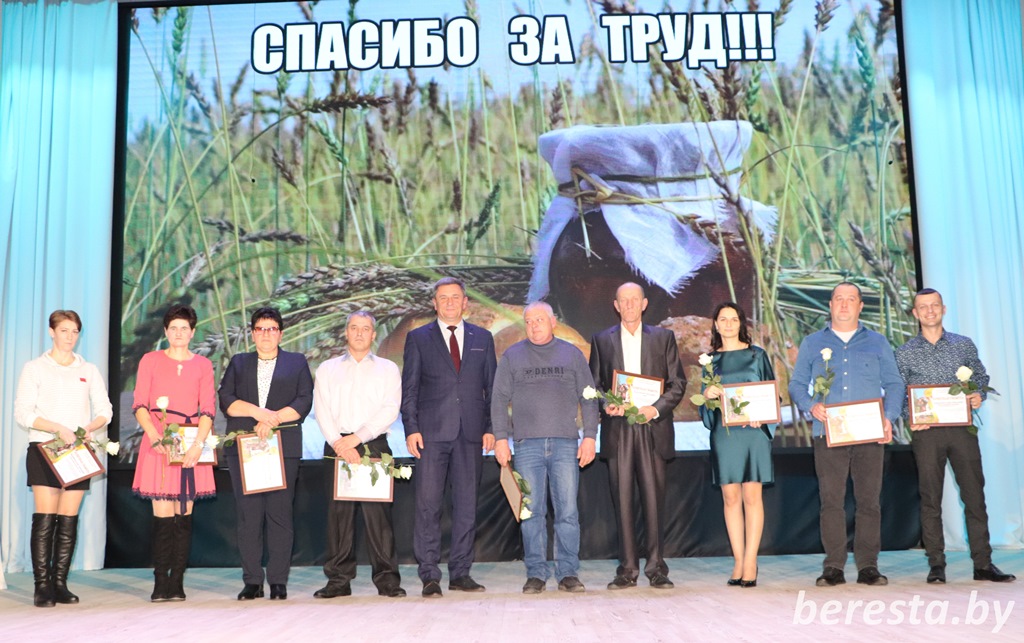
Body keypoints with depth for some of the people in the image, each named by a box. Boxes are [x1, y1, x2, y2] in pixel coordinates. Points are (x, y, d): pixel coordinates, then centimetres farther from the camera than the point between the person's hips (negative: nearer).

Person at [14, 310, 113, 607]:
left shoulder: (88, 370, 13)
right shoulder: (35, 368, 4)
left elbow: (104, 410, 11)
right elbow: (23, 412, -5)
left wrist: (89, 428, -11)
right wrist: (58, 429, -18)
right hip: (44, 449, -3)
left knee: (68, 521, 1)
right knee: (44, 519, -9)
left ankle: (60, 585, 6)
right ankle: (42, 586, -5)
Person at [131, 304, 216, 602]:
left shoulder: (202, 365, 10)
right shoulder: (150, 360, 9)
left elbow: (208, 409, 2)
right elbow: (139, 404, 1)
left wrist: (198, 444, -13)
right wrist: (155, 436, -15)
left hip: (191, 445, 1)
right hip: (158, 443, -1)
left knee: (184, 515, 1)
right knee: (163, 515, -5)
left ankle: (177, 583, 5)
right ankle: (160, 584, 0)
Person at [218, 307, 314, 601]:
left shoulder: (297, 362, 14)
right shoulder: (238, 363, 18)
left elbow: (304, 402, 2)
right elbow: (226, 400, 5)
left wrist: (273, 419, -10)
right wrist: (257, 411, -10)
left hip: (283, 448, -1)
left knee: (280, 515, -4)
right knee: (248, 516, -1)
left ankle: (278, 582, 2)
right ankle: (252, 582, 5)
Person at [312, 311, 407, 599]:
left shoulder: (388, 369, 11)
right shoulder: (327, 369, 16)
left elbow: (390, 410, -1)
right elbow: (323, 411, 5)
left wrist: (356, 438, -10)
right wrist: (339, 443, -10)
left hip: (374, 444, -1)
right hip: (337, 446, 2)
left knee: (378, 510, -7)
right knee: (338, 511, -1)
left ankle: (386, 578, -3)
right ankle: (339, 580, 5)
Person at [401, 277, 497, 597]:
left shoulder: (482, 338, 13)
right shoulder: (418, 338, 8)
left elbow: (492, 387, 12)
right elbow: (409, 388, 4)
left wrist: (490, 428, 2)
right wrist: (411, 428, -6)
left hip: (471, 433, 2)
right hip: (432, 433, -2)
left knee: (466, 505, 5)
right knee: (428, 504, -4)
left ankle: (460, 573, 14)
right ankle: (430, 576, 3)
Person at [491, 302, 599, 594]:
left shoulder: (572, 354, 12)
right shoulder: (512, 356, 10)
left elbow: (588, 398, 11)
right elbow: (499, 400, 8)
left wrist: (590, 436, 2)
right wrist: (501, 438, 0)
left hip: (566, 444, 0)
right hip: (527, 444, 0)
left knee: (568, 511, -1)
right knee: (532, 512, 1)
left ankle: (568, 573, 6)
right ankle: (536, 573, 8)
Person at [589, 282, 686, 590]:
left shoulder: (663, 338, 10)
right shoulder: (602, 340, 12)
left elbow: (678, 383, 6)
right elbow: (594, 385, 12)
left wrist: (656, 409, -9)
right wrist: (605, 405, -9)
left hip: (652, 428, -1)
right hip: (617, 429, 1)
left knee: (654, 498, -2)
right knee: (622, 499, 1)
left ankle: (656, 567, 7)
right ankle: (627, 568, 7)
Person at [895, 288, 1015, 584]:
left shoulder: (964, 345, 10)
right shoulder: (905, 353, 7)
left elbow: (982, 378, 14)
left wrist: (979, 396, -7)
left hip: (962, 429, 1)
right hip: (926, 431, -1)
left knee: (974, 495, 0)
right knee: (930, 499, 1)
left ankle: (983, 564, 7)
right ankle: (936, 565, 8)